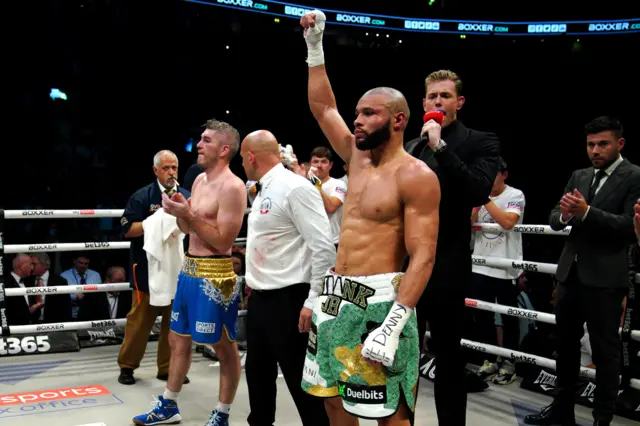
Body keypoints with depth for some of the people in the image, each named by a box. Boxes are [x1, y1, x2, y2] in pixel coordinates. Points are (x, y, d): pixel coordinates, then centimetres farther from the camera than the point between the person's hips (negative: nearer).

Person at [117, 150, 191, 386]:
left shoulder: (187, 196, 8)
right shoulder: (142, 196, -4)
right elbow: (128, 229, -8)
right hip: (148, 268, -4)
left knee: (174, 320, 8)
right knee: (140, 318, 2)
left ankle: (168, 368, 19)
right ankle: (127, 366, 16)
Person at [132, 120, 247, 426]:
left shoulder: (231, 186, -16)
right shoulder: (200, 180, 12)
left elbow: (224, 242, -19)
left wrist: (189, 214, -19)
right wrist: (179, 212, -1)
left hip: (214, 276, -10)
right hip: (188, 271, 10)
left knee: (224, 347, 4)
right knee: (178, 339, 18)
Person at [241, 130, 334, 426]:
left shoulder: (295, 188, -16)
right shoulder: (264, 191, 13)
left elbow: (324, 247, -21)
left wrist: (313, 301, -21)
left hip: (288, 300, -9)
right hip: (260, 298, 9)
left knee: (300, 379, 0)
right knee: (258, 371, 20)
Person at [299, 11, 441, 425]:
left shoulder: (415, 176, -13)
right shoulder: (358, 157, 10)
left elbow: (423, 257, -19)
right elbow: (322, 106, 22)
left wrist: (392, 325, -26)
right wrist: (315, 46, 17)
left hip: (378, 302, -8)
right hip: (336, 297, 8)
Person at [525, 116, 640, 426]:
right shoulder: (579, 176, 12)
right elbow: (554, 219, 10)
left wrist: (586, 212, -24)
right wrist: (564, 214, -13)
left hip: (605, 278, -6)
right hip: (570, 273, 7)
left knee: (605, 351, 4)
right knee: (565, 343, 15)